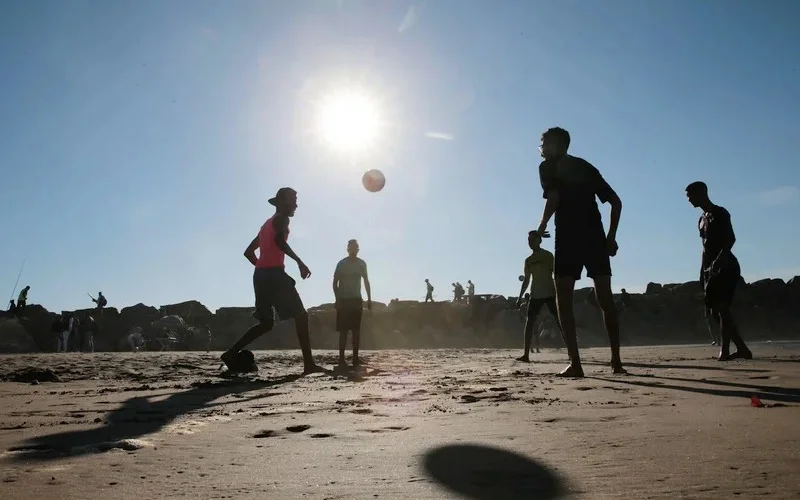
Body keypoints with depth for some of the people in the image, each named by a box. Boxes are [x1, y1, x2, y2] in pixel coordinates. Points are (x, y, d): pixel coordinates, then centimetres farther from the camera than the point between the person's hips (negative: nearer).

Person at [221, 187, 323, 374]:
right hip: (274, 274, -9)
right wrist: (299, 262, -22)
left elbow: (248, 252, 28)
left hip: (260, 275, 9)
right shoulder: (282, 219, 0)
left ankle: (231, 353, 7)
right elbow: (279, 241, -22)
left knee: (266, 322, 15)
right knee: (300, 315, -7)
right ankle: (309, 364, -12)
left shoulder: (267, 224, 26)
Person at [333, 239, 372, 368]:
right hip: (343, 300, -3)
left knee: (356, 330, -2)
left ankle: (355, 358, -1)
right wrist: (337, 299, -13)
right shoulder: (342, 264, -2)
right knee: (343, 330, -7)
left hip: (357, 300, 3)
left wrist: (369, 299, 6)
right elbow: (335, 283, -2)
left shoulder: (361, 264, 8)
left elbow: (366, 282, 13)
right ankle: (341, 358, -7)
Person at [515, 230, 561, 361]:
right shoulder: (528, 260, 16)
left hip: (550, 293, -5)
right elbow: (526, 280, 19)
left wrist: (558, 292, -15)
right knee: (529, 322, -3)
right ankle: (526, 355, -4)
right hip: (535, 295, 5)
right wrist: (520, 297, 14)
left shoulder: (547, 255, 1)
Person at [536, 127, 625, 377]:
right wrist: (611, 237, 18)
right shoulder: (586, 167, 22)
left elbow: (553, 197, -11)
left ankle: (575, 363, -9)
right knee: (605, 298, 10)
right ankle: (616, 360, 11)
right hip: (596, 237, 5)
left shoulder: (548, 166, 6)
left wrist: (541, 227, 3)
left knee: (564, 300, -1)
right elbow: (616, 201, 18)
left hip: (569, 238, -5)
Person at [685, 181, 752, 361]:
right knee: (714, 311, 5)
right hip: (711, 270, 9)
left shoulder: (719, 213, -3)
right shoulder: (702, 220, 21)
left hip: (726, 266, -9)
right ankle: (742, 349, 12)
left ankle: (724, 352, -19)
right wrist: (702, 276, 17)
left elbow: (731, 238, -16)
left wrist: (719, 259, -32)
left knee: (721, 307, -16)